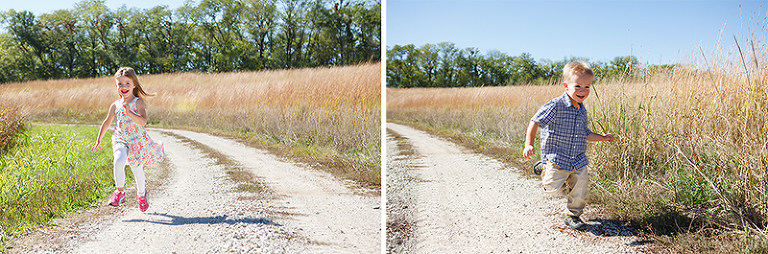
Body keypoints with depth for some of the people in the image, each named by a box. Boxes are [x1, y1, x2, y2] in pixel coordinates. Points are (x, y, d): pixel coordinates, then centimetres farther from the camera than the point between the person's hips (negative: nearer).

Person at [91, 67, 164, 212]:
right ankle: (119, 191, -14)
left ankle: (141, 194, 36)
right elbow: (107, 122, 16)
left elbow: (143, 121, -24)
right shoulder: (115, 105, 3)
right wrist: (99, 140, 19)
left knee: (137, 169, 9)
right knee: (119, 160, -27)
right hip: (120, 140, 2)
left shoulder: (138, 102, -10)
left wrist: (129, 113, -37)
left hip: (137, 141, -2)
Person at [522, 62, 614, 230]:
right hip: (557, 159, -6)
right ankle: (545, 171, 24)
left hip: (579, 162, 6)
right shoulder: (555, 106, -15)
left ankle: (573, 216, 28)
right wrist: (529, 145, -23)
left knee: (580, 192, 5)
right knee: (553, 189, -7)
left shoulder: (582, 111, 8)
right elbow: (535, 122, -14)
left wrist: (603, 138, 14)